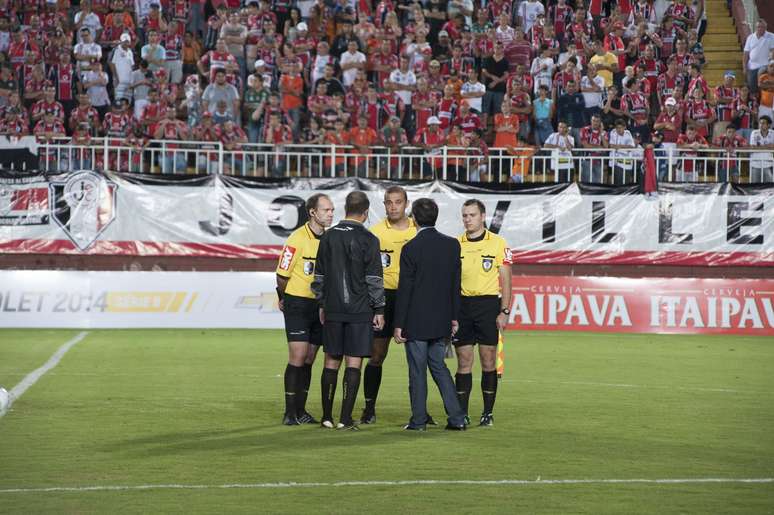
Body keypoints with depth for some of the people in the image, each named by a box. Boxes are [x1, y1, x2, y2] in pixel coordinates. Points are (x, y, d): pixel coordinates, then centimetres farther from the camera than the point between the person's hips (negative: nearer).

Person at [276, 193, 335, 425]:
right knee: (298, 357, -9)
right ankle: (290, 412, -4)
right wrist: (283, 299, 4)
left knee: (309, 360, 9)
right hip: (297, 304, -5)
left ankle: (301, 410, 15)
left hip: (319, 305, 5)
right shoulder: (297, 239, -13)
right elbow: (282, 274, -7)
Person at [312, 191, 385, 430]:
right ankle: (345, 418, -5)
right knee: (353, 363, -2)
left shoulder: (328, 237, 5)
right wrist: (379, 310, -1)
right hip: (360, 310, -4)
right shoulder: (368, 240, -7)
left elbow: (319, 276, 11)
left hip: (332, 310, 4)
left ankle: (327, 417, 12)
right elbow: (374, 279, -8)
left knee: (331, 361, 10)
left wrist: (322, 305, 20)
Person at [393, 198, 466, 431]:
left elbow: (404, 289, -13)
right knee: (438, 366, 15)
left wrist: (398, 324, -8)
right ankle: (456, 417, 9)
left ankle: (418, 420, 8)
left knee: (417, 371, 3)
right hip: (441, 321, 5)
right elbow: (456, 284, 6)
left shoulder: (411, 248, -14)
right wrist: (454, 317, 14)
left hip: (416, 322, -5)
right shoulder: (452, 245, 2)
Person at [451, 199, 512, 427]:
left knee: (488, 361, -1)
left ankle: (488, 412, 6)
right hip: (462, 304, 2)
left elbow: (505, 279, 0)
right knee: (464, 361, 2)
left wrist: (504, 311, -7)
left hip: (488, 304, -2)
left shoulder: (498, 243, 1)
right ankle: (461, 413, 5)